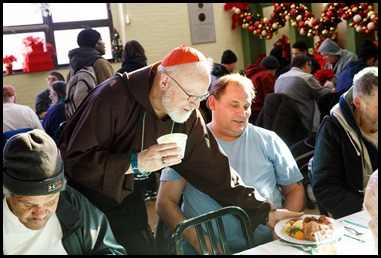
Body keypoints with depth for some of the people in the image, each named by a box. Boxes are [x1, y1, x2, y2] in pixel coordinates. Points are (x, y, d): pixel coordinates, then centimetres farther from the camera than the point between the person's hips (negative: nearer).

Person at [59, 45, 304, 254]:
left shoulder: (188, 117, -10)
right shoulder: (114, 98, -28)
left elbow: (214, 170, -10)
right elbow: (75, 160, -28)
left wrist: (266, 212, -14)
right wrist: (136, 162, -37)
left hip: (128, 200, 5)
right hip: (82, 198, -4)